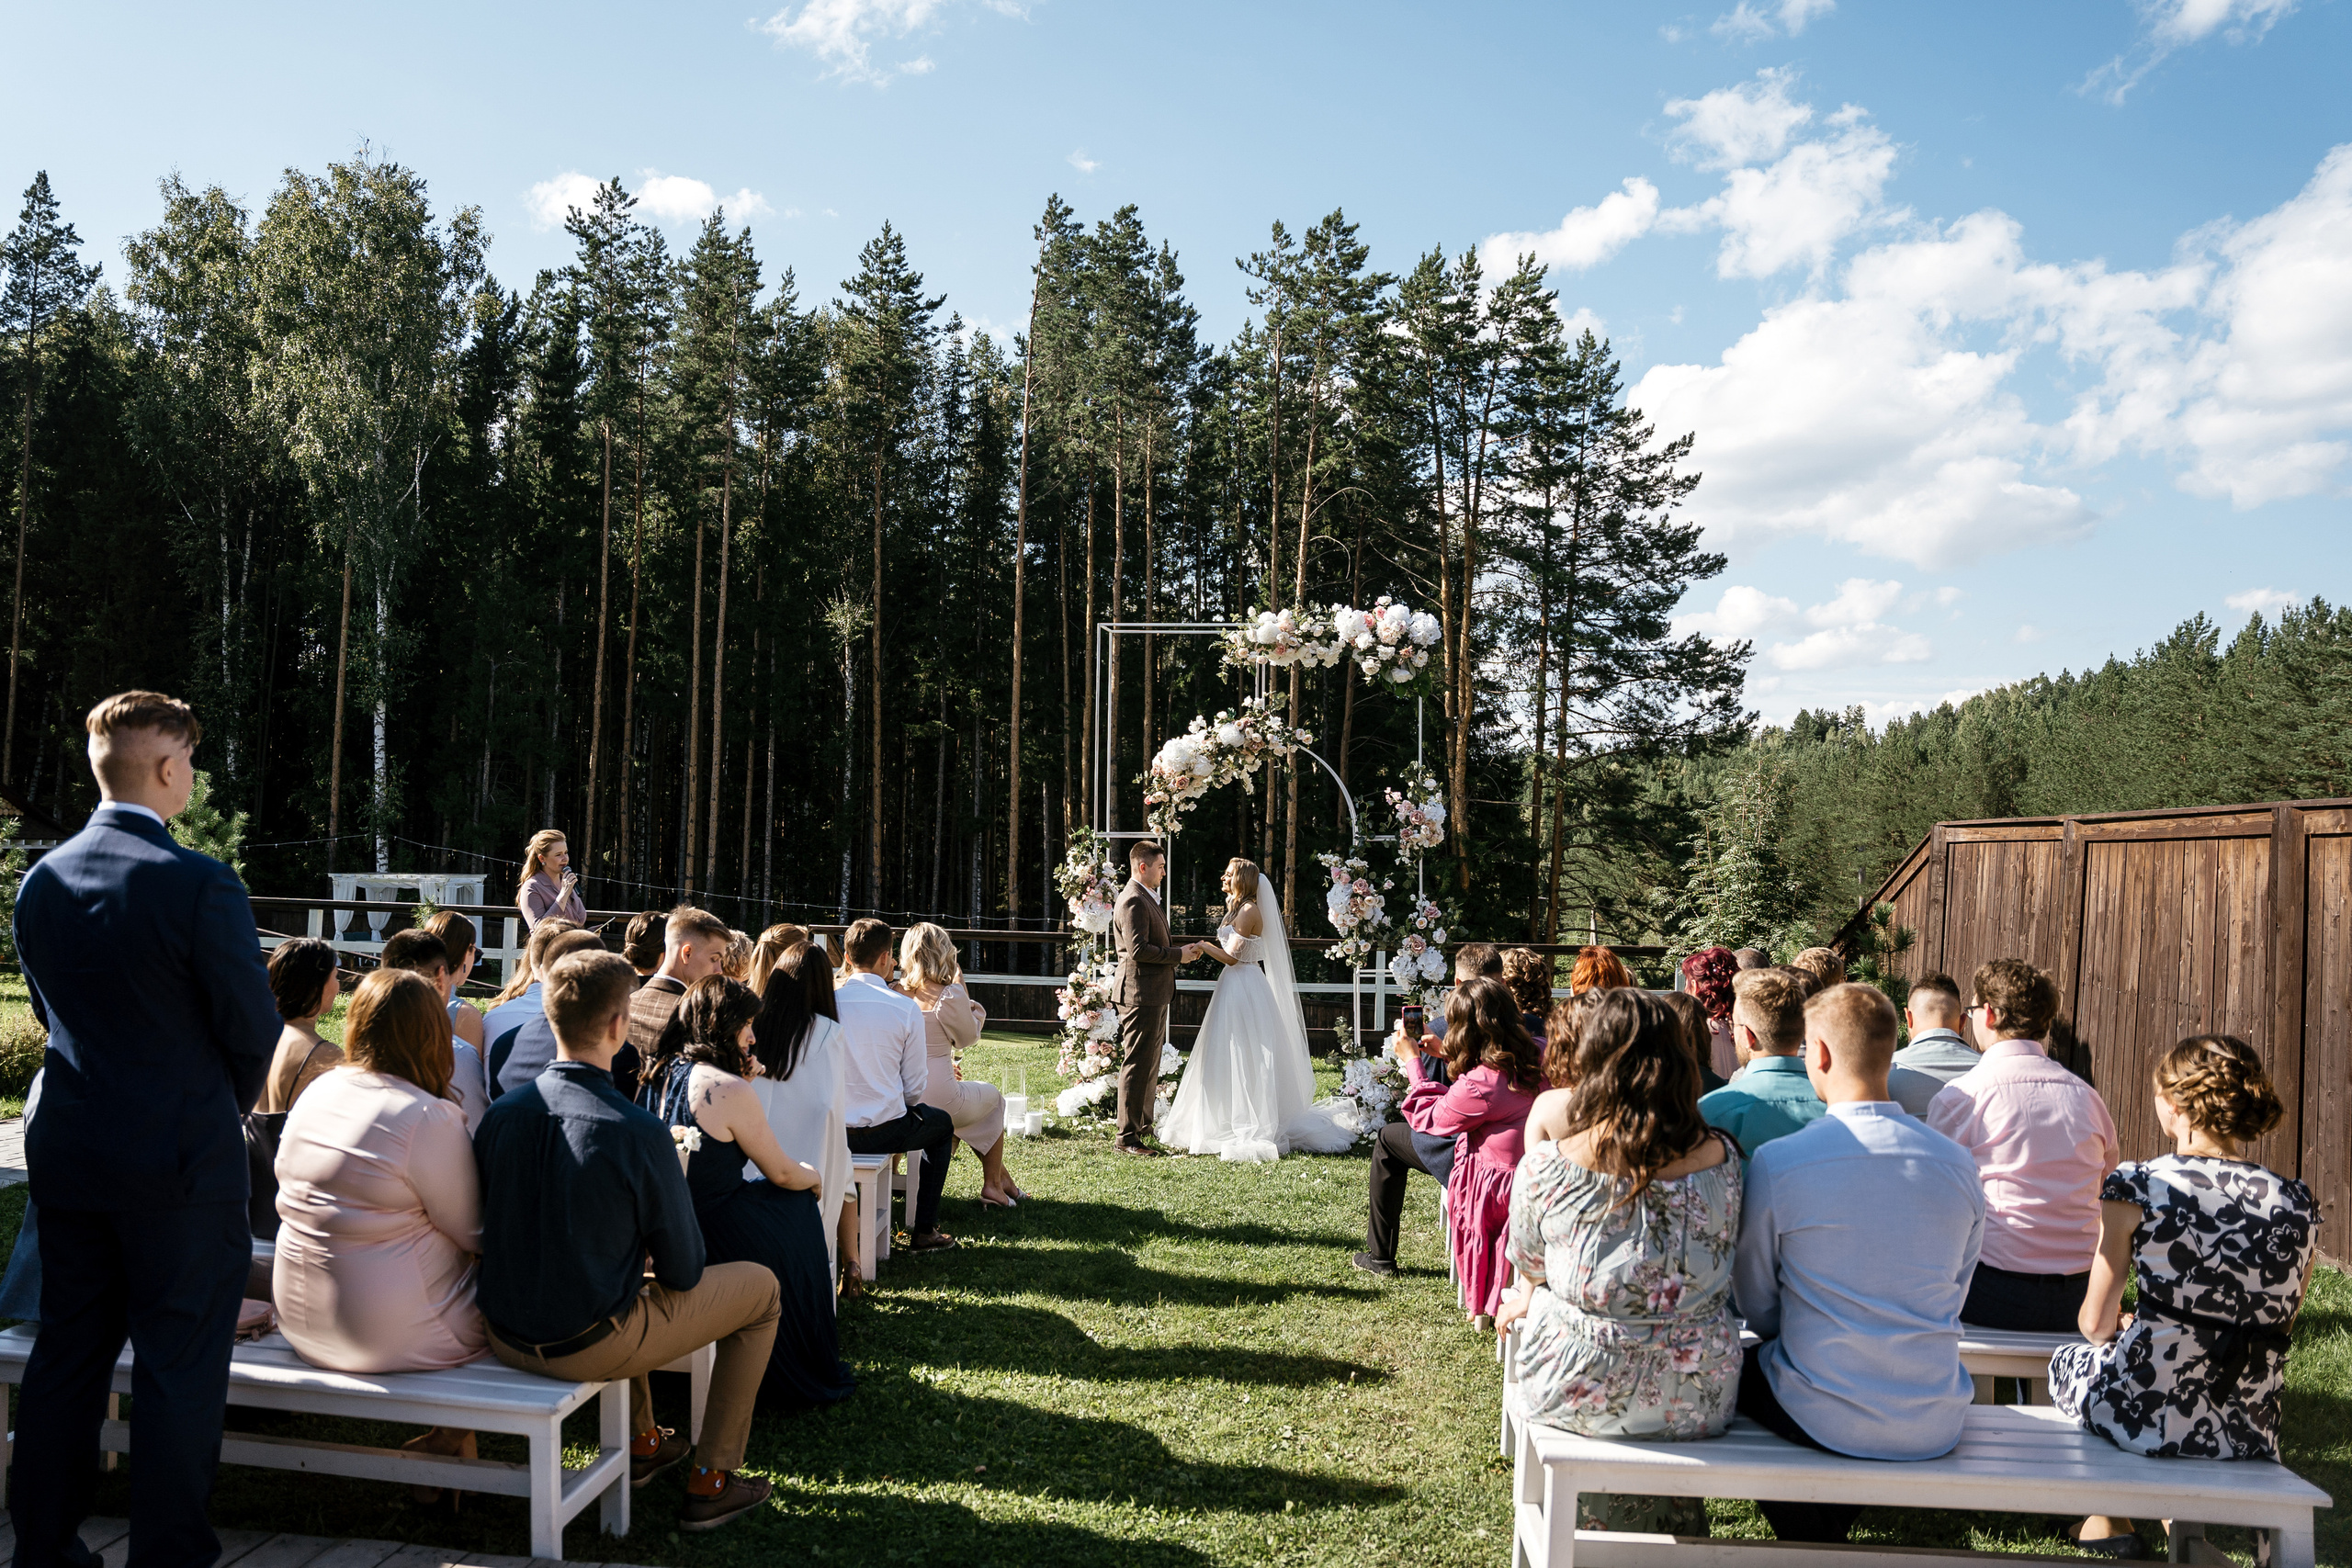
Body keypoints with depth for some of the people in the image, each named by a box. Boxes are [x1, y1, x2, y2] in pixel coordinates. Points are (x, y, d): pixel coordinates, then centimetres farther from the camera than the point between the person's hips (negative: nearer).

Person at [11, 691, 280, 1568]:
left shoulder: (41, 882, 1)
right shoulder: (200, 885, -19)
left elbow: (48, 1010, 12)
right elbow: (253, 1029, -13)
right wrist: (226, 1107, 8)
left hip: (66, 1156, 7)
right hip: (182, 1162, -6)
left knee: (66, 1354, 19)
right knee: (178, 1367, 5)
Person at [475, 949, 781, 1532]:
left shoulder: (501, 1111, -7)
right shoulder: (640, 1132, -24)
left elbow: (502, 1230, 11)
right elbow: (683, 1272, -13)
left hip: (504, 1339, 7)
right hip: (588, 1348, -6)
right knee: (759, 1286, 13)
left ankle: (642, 1442, 47)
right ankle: (710, 1482, 17)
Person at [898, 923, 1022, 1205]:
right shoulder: (949, 995, -18)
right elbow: (968, 1037, -1)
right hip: (938, 1101, -6)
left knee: (974, 1098, 33)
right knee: (994, 1097, 26)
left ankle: (1001, 1177, 41)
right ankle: (992, 1184, 30)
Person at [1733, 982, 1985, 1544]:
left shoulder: (1775, 1161, -15)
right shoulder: (1959, 1163, -4)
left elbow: (1756, 1306, -2)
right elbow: (1954, 1298, 9)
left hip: (1823, 1421, -4)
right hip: (1936, 1427, 4)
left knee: (1740, 1364, 25)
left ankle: (1808, 1538, 32)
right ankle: (1830, 1531, 40)